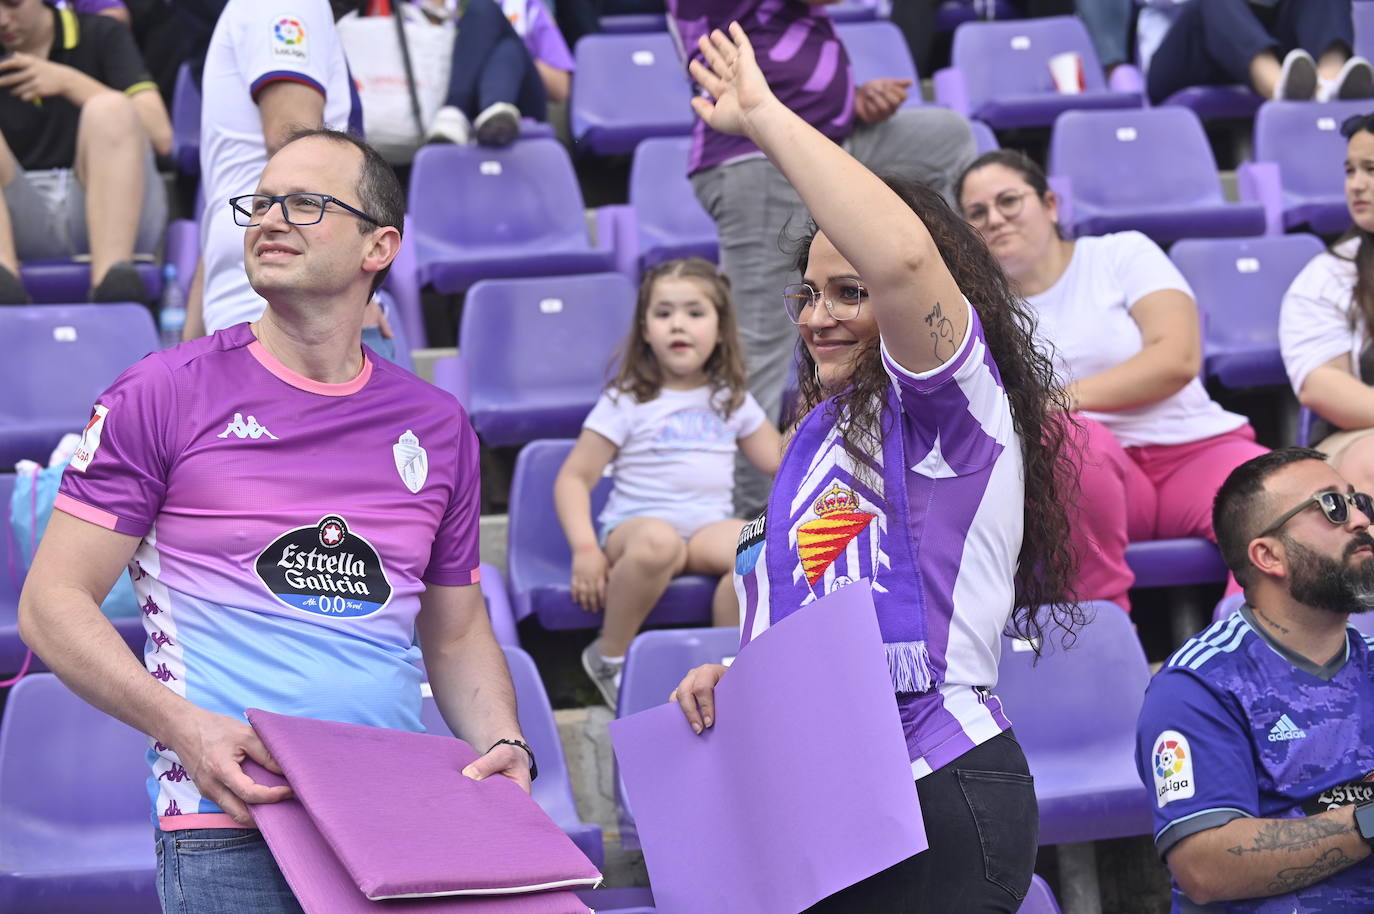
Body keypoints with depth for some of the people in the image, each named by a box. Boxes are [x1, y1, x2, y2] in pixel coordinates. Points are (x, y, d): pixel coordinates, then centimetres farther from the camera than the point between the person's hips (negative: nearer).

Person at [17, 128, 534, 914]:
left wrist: (504, 744, 1)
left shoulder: (437, 427, 14)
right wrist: (186, 728, -16)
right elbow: (53, 602, -2)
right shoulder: (165, 395, 2)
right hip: (227, 835, -4)